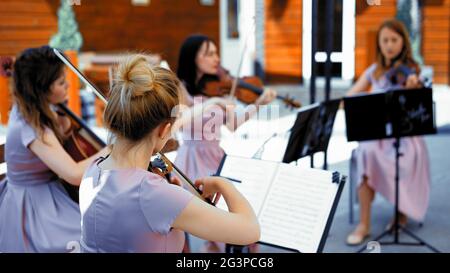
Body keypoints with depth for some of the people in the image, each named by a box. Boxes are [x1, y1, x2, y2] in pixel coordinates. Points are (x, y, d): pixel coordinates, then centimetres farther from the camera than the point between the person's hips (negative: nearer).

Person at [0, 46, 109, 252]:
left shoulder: (25, 108, -2)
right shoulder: (32, 129, -29)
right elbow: (75, 174, -35)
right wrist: (113, 149, -26)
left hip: (36, 197, 9)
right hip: (33, 210, -9)